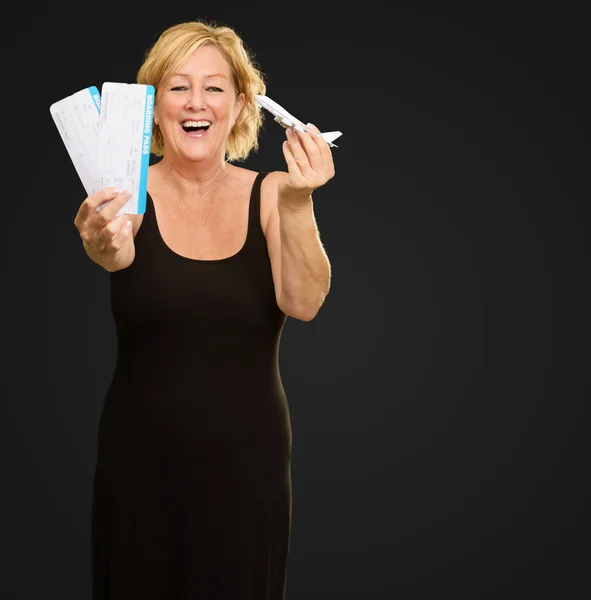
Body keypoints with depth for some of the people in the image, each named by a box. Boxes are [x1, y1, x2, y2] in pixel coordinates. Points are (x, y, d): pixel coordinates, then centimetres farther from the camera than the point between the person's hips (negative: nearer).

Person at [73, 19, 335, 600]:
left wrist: (296, 204, -32)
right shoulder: (132, 196, -5)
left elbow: (303, 303, -16)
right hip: (140, 464, 0)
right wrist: (105, 245, -51)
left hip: (249, 464, 1)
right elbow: (116, 254, -27)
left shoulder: (269, 193, -2)